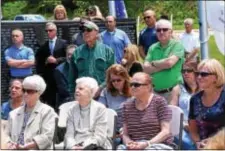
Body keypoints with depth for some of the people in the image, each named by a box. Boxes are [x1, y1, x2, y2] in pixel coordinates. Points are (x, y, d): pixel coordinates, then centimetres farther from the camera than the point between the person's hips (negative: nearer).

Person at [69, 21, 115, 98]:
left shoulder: (107, 50, 4)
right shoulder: (77, 52, 12)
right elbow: (72, 76, 14)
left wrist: (101, 88, -13)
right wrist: (73, 91, 5)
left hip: (101, 94, -2)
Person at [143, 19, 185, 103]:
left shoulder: (177, 45, -1)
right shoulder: (153, 48, 12)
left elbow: (170, 62, -16)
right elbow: (146, 68, 2)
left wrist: (153, 63, 0)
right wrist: (163, 65, -9)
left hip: (172, 90, -4)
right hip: (155, 92, 4)